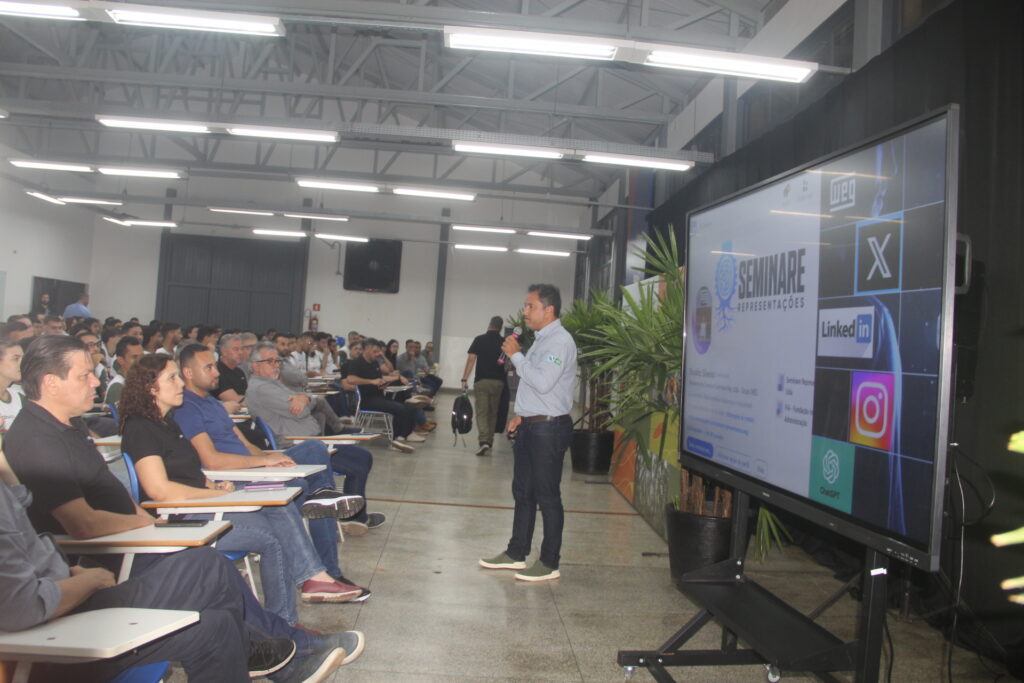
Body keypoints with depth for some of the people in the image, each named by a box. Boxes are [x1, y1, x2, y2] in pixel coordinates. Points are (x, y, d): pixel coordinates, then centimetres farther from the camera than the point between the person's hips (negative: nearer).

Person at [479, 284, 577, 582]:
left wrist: (516, 355, -16)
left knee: (547, 496, -1)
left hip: (549, 429, -10)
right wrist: (521, 414, 15)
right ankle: (516, 553, 27)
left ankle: (549, 563, 10)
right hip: (530, 425, 10)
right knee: (523, 492, 16)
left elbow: (542, 382, -26)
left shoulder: (560, 341, -15)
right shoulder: (541, 339, 15)